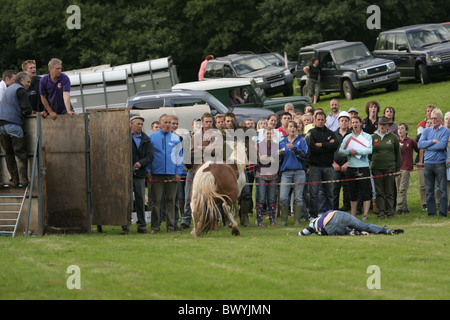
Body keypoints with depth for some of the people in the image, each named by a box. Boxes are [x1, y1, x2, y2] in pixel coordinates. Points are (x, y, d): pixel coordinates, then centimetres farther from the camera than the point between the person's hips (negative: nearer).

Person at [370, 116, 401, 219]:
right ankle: (380, 212, 6)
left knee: (389, 192, 2)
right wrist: (370, 164, 4)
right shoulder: (373, 137, 7)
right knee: (379, 192, 1)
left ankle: (390, 212, 9)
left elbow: (398, 154, 9)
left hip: (390, 168, -1)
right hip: (376, 168, 1)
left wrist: (398, 168, 6)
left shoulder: (393, 137, 5)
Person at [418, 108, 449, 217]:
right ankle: (431, 212, 10)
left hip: (440, 163, -4)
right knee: (429, 190, 5)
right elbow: (420, 144, 0)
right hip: (428, 163, 4)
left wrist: (428, 146, -5)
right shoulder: (427, 131, 13)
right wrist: (433, 141, -10)